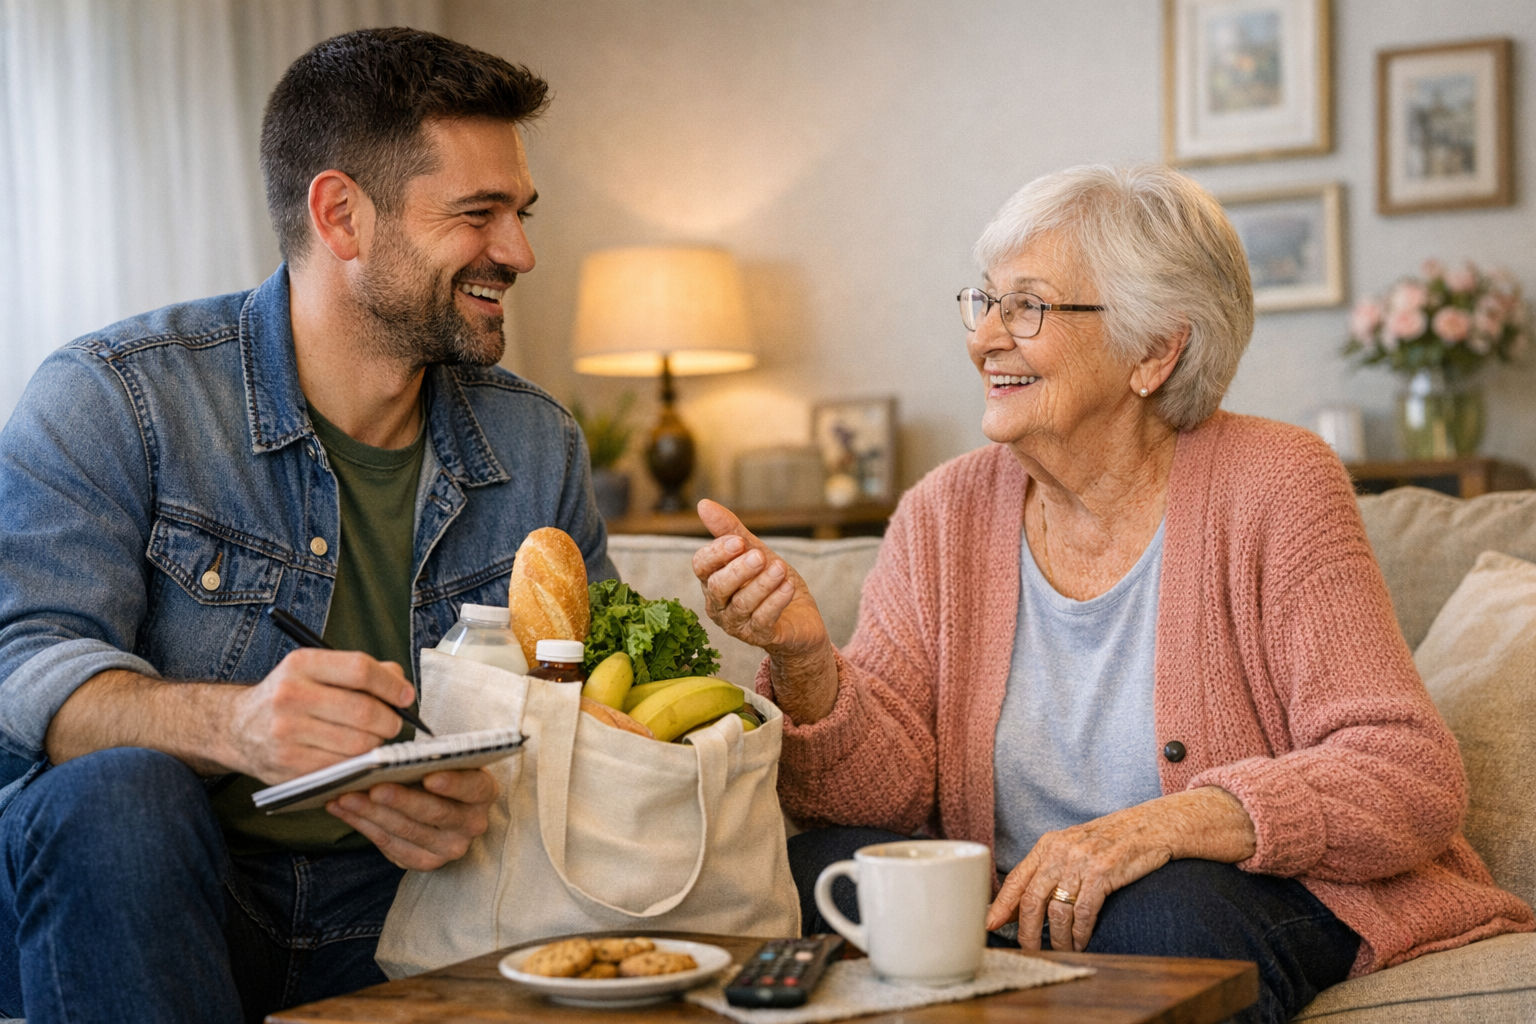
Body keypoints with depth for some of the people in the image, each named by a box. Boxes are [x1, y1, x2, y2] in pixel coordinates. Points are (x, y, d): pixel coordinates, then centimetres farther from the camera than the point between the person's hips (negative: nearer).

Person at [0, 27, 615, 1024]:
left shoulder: (540, 447, 9)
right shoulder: (113, 399, -5)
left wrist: (492, 798, -18)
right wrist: (230, 724, -36)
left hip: (398, 920, 2)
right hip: (140, 904, -1)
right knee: (116, 793, -35)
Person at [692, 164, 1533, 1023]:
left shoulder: (1272, 487, -10)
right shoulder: (946, 516, 2)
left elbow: (1413, 776, -17)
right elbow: (883, 786, -4)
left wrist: (1161, 825, -30)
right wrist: (804, 661, -25)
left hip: (1264, 900, -3)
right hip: (1015, 902, 4)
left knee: (1156, 915, -34)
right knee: (822, 871, -21)